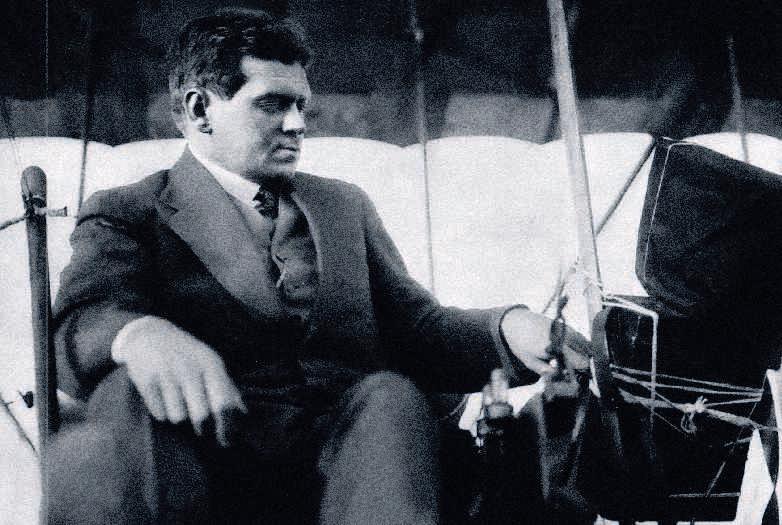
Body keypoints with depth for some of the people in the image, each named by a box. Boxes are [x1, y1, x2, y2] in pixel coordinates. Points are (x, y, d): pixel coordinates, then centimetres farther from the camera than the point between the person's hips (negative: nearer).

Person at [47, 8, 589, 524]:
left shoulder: (346, 206, 27)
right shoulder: (123, 215, 11)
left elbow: (415, 324, 18)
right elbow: (82, 321, -7)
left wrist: (510, 330, -6)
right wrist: (142, 336, -34)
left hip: (341, 456, 3)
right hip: (205, 461, -3)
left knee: (390, 394, -30)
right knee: (127, 393, -34)